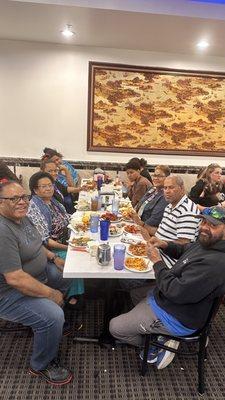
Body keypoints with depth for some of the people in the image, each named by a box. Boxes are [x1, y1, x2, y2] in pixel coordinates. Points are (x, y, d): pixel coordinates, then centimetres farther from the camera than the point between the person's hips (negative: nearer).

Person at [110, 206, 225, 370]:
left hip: (177, 320, -10)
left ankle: (156, 345, 11)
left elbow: (177, 292, -32)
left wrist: (157, 261, -21)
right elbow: (183, 250, 19)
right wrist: (165, 244, -2)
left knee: (115, 327, -5)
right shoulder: (206, 243, -2)